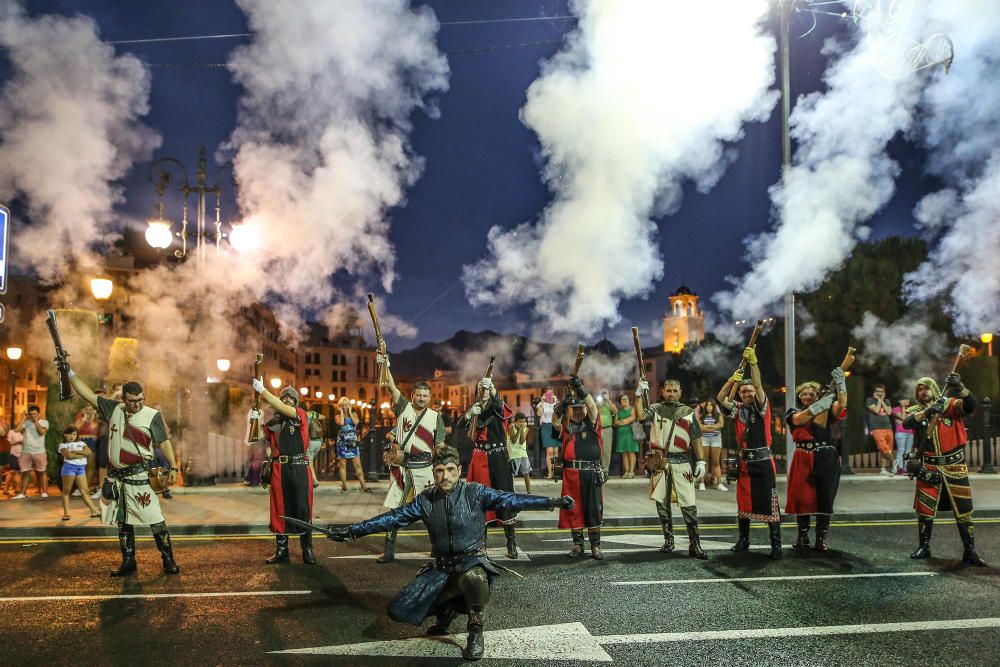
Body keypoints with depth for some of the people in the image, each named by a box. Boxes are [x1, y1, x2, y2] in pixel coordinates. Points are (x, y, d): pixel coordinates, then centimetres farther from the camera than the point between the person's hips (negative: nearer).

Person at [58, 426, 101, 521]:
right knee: (66, 491, 2)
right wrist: (82, 454, -6)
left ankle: (94, 510, 1)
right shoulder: (63, 445, 4)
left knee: (85, 491, 4)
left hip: (81, 468, 4)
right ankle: (66, 513, 5)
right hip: (69, 467, -4)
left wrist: (76, 451, -9)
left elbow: (89, 452, -1)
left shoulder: (81, 443, 17)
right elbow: (69, 455, -13)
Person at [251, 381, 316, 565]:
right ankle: (281, 551, 17)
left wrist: (262, 390, -12)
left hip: (299, 468, -3)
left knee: (302, 510, 0)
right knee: (280, 510, 8)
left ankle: (307, 550, 8)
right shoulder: (273, 421, 12)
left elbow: (280, 408, -14)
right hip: (279, 469, 3)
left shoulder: (301, 415, 2)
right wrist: (254, 420, -3)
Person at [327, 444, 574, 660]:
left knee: (472, 578, -41)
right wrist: (350, 531, -1)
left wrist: (551, 502, -28)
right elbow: (392, 518, 3)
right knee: (398, 610, -8)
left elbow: (509, 500, -17)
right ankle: (447, 608, 20)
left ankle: (475, 631, -10)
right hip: (441, 569, 4)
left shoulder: (475, 493, -7)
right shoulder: (425, 500, 1)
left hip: (473, 562, -4)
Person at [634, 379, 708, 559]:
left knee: (688, 505, -6)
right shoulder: (655, 409, 8)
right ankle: (668, 540, 21)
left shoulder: (688, 412, 9)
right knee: (662, 503, 8)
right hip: (659, 462, 1)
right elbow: (640, 415, -12)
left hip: (681, 462, -1)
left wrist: (701, 461, -1)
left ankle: (694, 544, -1)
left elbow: (696, 438, 7)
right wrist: (639, 394, -17)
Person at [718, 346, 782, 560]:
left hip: (763, 462, -4)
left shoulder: (762, 407, -2)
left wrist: (753, 362, -26)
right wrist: (732, 380, -15)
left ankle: (776, 545, 1)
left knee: (770, 504, -4)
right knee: (743, 502, 12)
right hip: (744, 462, 4)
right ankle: (743, 540, 24)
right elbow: (720, 398, -5)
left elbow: (758, 385, -16)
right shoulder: (738, 408, 7)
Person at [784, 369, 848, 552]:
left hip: (826, 459, 0)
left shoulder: (827, 412, 8)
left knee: (825, 498, 0)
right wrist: (820, 404, -27)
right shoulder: (794, 414, 9)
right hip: (804, 460, 1)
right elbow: (800, 419, -14)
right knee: (802, 497, 2)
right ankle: (802, 537, 14)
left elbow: (842, 403, -11)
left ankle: (821, 538, 10)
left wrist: (840, 383, -27)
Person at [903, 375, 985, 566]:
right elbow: (908, 422, -18)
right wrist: (928, 411, -34)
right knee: (924, 509, 6)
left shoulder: (950, 404, 1)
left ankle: (970, 551, 10)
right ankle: (924, 547, 20)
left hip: (955, 467, -1)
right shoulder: (916, 410, 4)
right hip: (929, 468, 1)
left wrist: (960, 388, -36)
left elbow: (970, 406, -19)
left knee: (964, 510, 1)